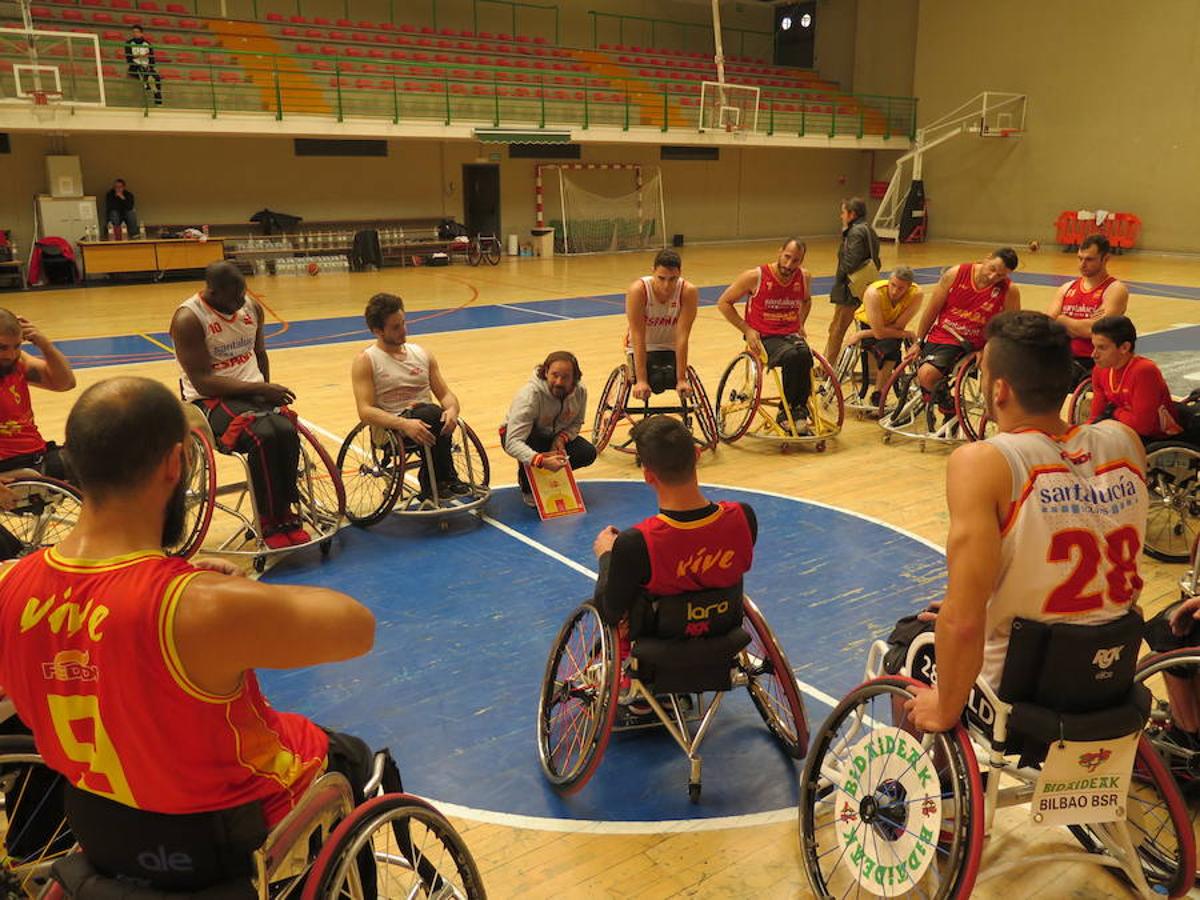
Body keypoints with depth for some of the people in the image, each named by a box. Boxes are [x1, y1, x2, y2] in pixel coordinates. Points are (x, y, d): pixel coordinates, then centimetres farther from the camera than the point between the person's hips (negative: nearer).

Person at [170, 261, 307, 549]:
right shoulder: (188, 319, -14)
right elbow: (203, 382, -19)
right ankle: (270, 524, -18)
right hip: (211, 400, -5)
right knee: (263, 436, -33)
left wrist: (268, 391, 9)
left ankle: (285, 513, -13)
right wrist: (258, 388, -23)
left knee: (286, 430, -28)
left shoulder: (251, 307, 6)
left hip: (253, 391, 5)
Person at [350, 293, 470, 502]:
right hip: (391, 430, -4)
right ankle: (445, 479, -18)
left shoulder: (422, 354, 15)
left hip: (426, 423, 4)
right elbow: (365, 411, -11)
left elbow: (445, 394, 12)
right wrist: (404, 423, -28)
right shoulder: (366, 361, 1)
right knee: (431, 413, -33)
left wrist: (452, 409, -15)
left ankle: (430, 486, -16)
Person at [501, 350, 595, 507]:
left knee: (588, 453, -17)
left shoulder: (580, 391, -20)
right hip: (523, 436, -5)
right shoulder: (530, 394, -37)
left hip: (553, 436, 5)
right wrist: (542, 461, -58)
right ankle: (528, 488, -6)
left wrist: (562, 438, -24)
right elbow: (512, 442, -44)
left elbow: (576, 422, 0)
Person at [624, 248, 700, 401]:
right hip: (643, 348, -1)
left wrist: (681, 379, -28)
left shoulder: (688, 292, -23)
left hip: (671, 347, 1)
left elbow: (682, 337, -24)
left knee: (671, 380, -25)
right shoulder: (638, 290, -27)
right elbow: (638, 338, -28)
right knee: (655, 382, -25)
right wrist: (641, 380, -33)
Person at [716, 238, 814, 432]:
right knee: (792, 356, -36)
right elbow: (723, 303, -2)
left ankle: (795, 411, -17)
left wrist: (801, 324, 13)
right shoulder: (755, 277, -10)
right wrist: (747, 329, -7)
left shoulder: (803, 277, 4)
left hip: (791, 335, 4)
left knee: (804, 354, -34)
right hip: (764, 338, -4)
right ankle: (788, 412, -18)